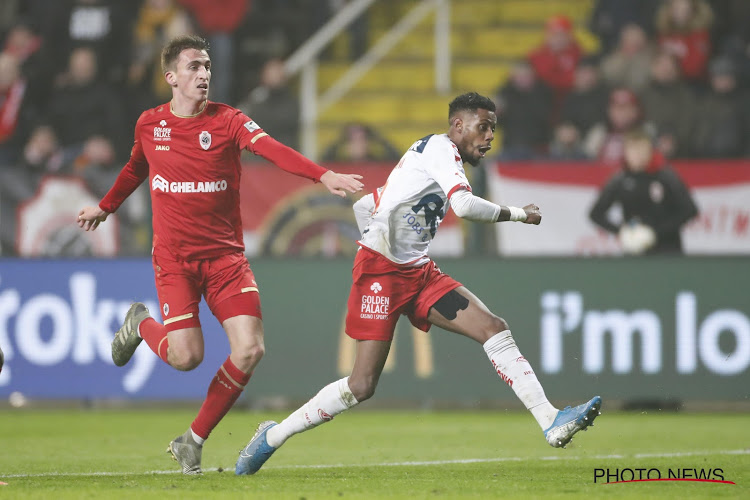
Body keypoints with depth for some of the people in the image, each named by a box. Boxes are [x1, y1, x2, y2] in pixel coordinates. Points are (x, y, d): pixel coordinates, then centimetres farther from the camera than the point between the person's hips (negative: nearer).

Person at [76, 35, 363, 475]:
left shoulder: (227, 120, -4)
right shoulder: (149, 125, 3)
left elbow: (271, 149, -22)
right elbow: (136, 169, 25)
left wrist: (323, 175, -39)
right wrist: (105, 208, 40)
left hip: (225, 255, 1)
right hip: (174, 256, -1)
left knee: (250, 350, -14)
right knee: (186, 355, -15)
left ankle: (194, 440, 6)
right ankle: (142, 324, 22)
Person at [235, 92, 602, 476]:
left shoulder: (439, 157, 22)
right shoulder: (441, 148, -5)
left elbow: (364, 205, 26)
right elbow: (464, 205, -22)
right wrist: (518, 214, -10)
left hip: (418, 272, 10)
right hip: (381, 270, -10)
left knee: (494, 329, -6)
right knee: (362, 384, -12)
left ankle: (551, 422, -12)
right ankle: (273, 436, 4)